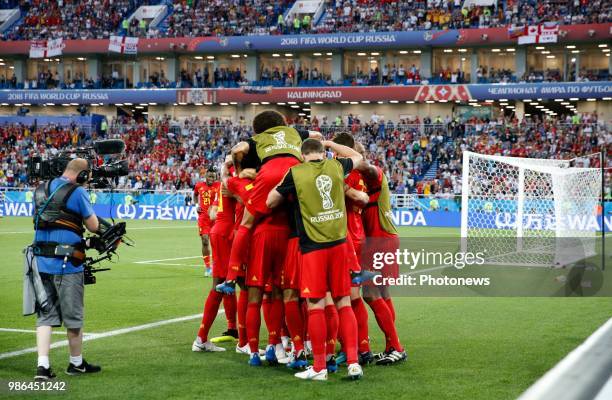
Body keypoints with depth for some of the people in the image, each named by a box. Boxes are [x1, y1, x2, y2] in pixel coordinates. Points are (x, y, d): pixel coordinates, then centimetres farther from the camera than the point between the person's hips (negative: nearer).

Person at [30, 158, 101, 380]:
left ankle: (42, 366, -3)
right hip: (66, 263, -6)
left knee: (45, 315, 8)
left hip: (41, 261, 6)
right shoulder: (77, 192, -10)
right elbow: (93, 226, -5)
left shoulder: (41, 189, 11)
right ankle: (76, 363, 22)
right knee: (73, 316, 9)